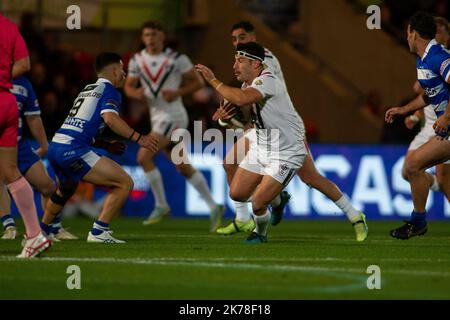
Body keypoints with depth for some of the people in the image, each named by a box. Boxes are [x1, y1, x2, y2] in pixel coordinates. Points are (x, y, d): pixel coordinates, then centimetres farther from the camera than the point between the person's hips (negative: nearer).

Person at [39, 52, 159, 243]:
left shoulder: (87, 90, 26)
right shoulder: (109, 90, 1)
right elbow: (110, 118, -19)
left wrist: (107, 145, 28)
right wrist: (138, 138, -19)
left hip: (55, 146, 9)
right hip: (73, 150, -9)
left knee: (66, 189, 39)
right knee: (125, 183, -10)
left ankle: (42, 229, 54)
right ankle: (98, 232, -13)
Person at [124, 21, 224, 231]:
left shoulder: (177, 59, -8)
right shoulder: (137, 60, 7)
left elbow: (197, 82, -2)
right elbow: (128, 86, 12)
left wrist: (177, 93, -17)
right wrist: (135, 93, -11)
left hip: (172, 115, -7)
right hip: (157, 117, 7)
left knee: (144, 156, -17)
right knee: (183, 167, 11)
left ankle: (161, 205, -5)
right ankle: (214, 207, 20)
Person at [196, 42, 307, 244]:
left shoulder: (267, 82, -26)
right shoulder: (249, 84, 3)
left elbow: (240, 99, -42)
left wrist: (213, 80, -32)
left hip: (286, 153, -9)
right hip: (261, 147, 9)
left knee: (258, 205, -13)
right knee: (236, 194, 6)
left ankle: (260, 233, 19)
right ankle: (276, 196, 32)